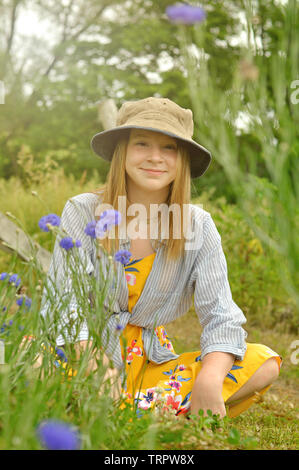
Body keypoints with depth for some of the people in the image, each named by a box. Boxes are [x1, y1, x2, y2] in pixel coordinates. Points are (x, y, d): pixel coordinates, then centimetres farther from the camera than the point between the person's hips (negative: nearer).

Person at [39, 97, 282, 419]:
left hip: (153, 363, 4)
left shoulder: (198, 227, -1)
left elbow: (220, 315, -7)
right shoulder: (82, 212, -7)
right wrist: (93, 365, -34)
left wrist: (210, 378, -28)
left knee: (264, 362, -18)